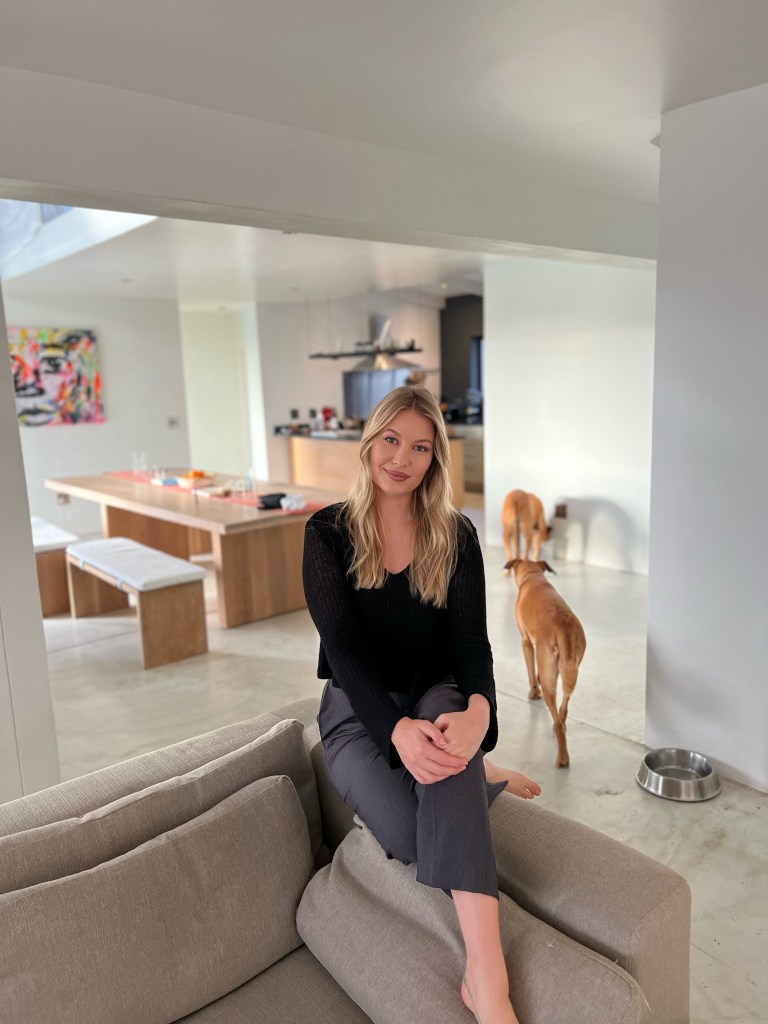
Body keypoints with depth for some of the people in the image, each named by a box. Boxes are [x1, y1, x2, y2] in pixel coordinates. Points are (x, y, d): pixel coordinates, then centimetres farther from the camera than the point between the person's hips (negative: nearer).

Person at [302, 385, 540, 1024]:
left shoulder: (455, 535, -3)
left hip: (434, 697, 1)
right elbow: (343, 644, -17)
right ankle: (481, 779, 3)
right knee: (410, 834, -30)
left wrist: (477, 712, -35)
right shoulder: (328, 532, -8)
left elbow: (471, 639, -12)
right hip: (358, 712, 0)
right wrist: (398, 729, -34)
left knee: (449, 719, -39)